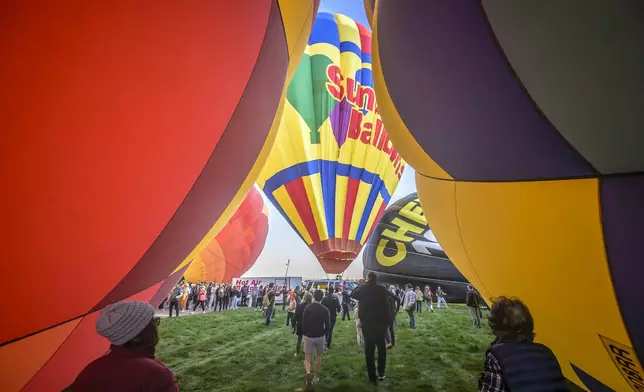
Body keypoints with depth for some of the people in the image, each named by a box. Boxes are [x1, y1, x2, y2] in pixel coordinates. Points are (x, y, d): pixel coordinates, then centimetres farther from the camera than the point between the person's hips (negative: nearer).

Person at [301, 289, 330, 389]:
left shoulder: (307, 308, -10)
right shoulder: (325, 309, -9)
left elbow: (303, 323, -6)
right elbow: (327, 325, -5)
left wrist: (304, 333, 9)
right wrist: (323, 333, 12)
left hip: (308, 336, -1)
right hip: (320, 336, 1)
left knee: (307, 358, 5)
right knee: (318, 356, 21)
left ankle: (308, 373, -21)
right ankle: (316, 376, 29)